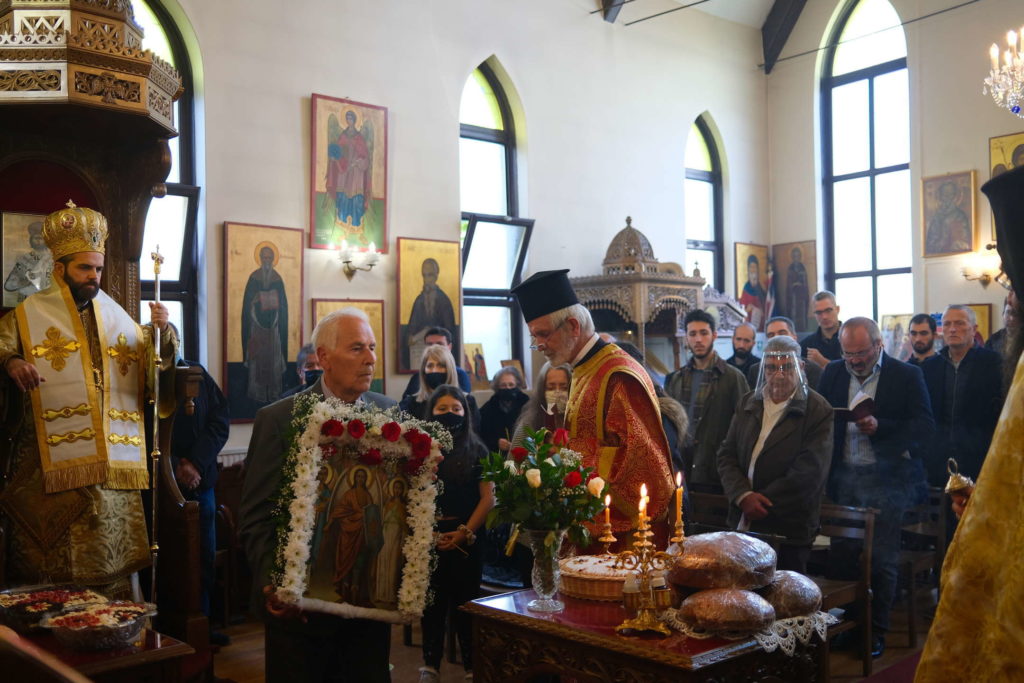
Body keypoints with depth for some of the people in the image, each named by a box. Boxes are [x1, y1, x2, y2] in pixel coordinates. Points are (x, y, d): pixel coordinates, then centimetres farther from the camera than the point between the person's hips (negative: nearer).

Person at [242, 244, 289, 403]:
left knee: (274, 357, 2)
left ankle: (273, 393, 7)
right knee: (257, 357, -3)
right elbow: (247, 303, 0)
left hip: (273, 323, 2)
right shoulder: (253, 278, 0)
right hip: (257, 322, -2)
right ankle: (258, 393, 1)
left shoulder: (278, 279, 6)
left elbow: (283, 304, 8)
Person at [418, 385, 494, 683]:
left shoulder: (477, 451, 3)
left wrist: (465, 532, -10)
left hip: (467, 540, -1)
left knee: (465, 602, 3)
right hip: (428, 538, 1)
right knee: (431, 602, 8)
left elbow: (488, 497, -1)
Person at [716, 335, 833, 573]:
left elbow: (809, 473, -14)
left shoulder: (818, 411, -7)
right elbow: (726, 456, 7)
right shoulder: (747, 404, 10)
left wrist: (761, 502, -14)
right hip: (742, 524, 4)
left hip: (789, 532, -4)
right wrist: (743, 496, -11)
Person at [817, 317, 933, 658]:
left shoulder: (907, 375, -4)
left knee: (882, 560, 3)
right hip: (842, 477, 4)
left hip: (886, 479, -3)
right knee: (840, 556, 7)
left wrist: (879, 426, -24)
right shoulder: (833, 372, 8)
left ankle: (875, 631, 18)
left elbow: (925, 425, -10)